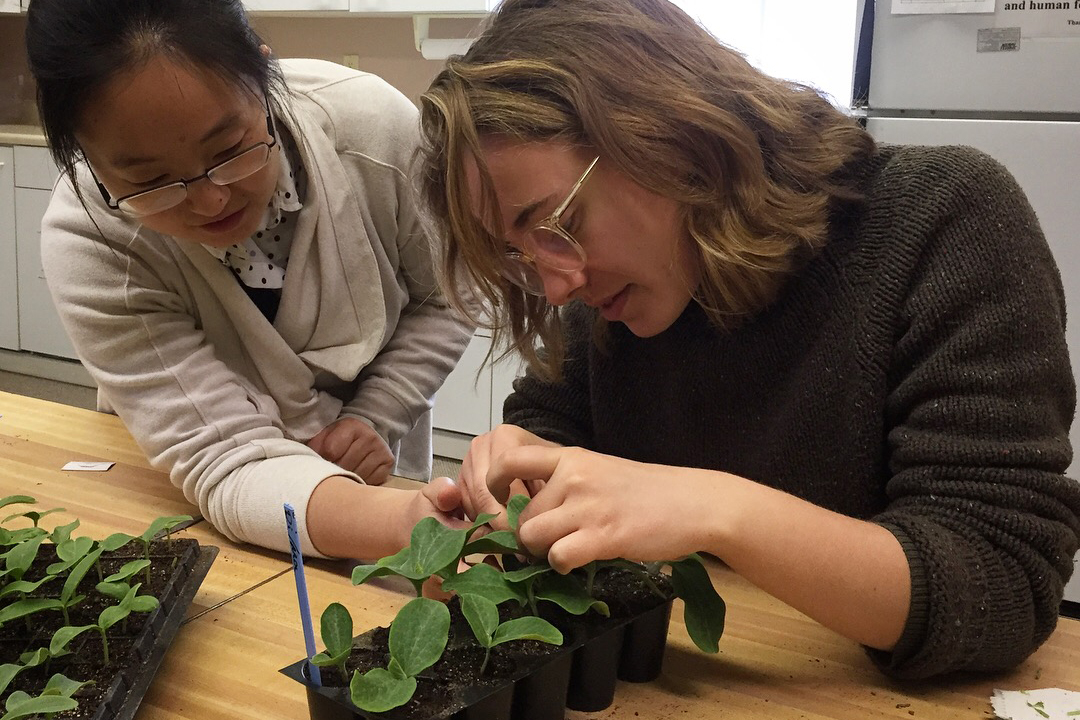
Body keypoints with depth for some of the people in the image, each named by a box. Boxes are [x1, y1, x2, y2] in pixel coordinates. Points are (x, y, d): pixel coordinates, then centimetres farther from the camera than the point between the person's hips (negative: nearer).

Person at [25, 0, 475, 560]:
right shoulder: (86, 246, -26)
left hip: (374, 471, 1)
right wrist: (396, 523, -46)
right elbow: (227, 465, -30)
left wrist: (377, 417, -18)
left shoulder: (373, 127, -24)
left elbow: (441, 301, -6)